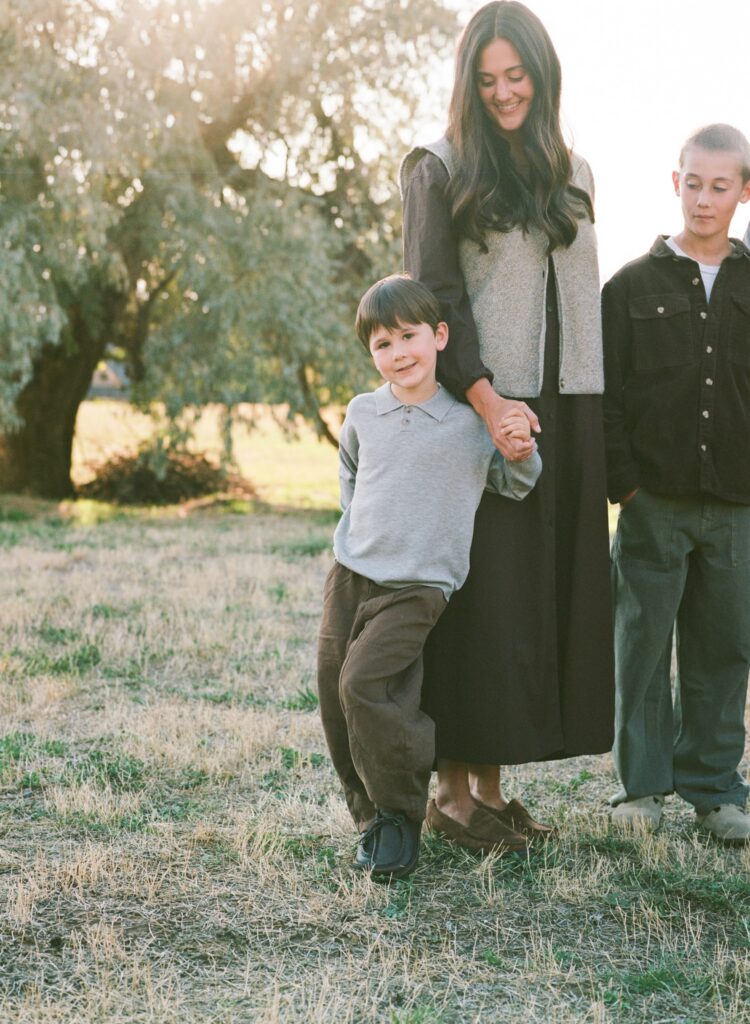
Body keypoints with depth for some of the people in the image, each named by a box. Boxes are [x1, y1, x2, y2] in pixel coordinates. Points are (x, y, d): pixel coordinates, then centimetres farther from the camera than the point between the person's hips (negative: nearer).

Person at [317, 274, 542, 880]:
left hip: (416, 586, -4)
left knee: (364, 683, -19)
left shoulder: (474, 420, -4)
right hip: (350, 575, 5)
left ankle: (400, 814, -2)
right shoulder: (362, 414, 6)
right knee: (334, 693, 2)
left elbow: (515, 485, 10)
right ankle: (372, 816, 19)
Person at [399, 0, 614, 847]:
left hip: (565, 414, 6)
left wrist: (589, 419, 11)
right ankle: (453, 784, 3)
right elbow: (434, 299, -9)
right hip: (481, 409, -6)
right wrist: (486, 402, -20)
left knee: (546, 595, 5)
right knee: (479, 595, -6)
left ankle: (490, 780, 13)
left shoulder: (572, 175, 17)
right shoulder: (441, 170, -1)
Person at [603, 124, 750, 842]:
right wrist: (624, 481, -7)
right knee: (644, 642, 2)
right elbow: (605, 395, 1)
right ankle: (643, 785, 13)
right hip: (654, 504, -2)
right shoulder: (632, 286, 3)